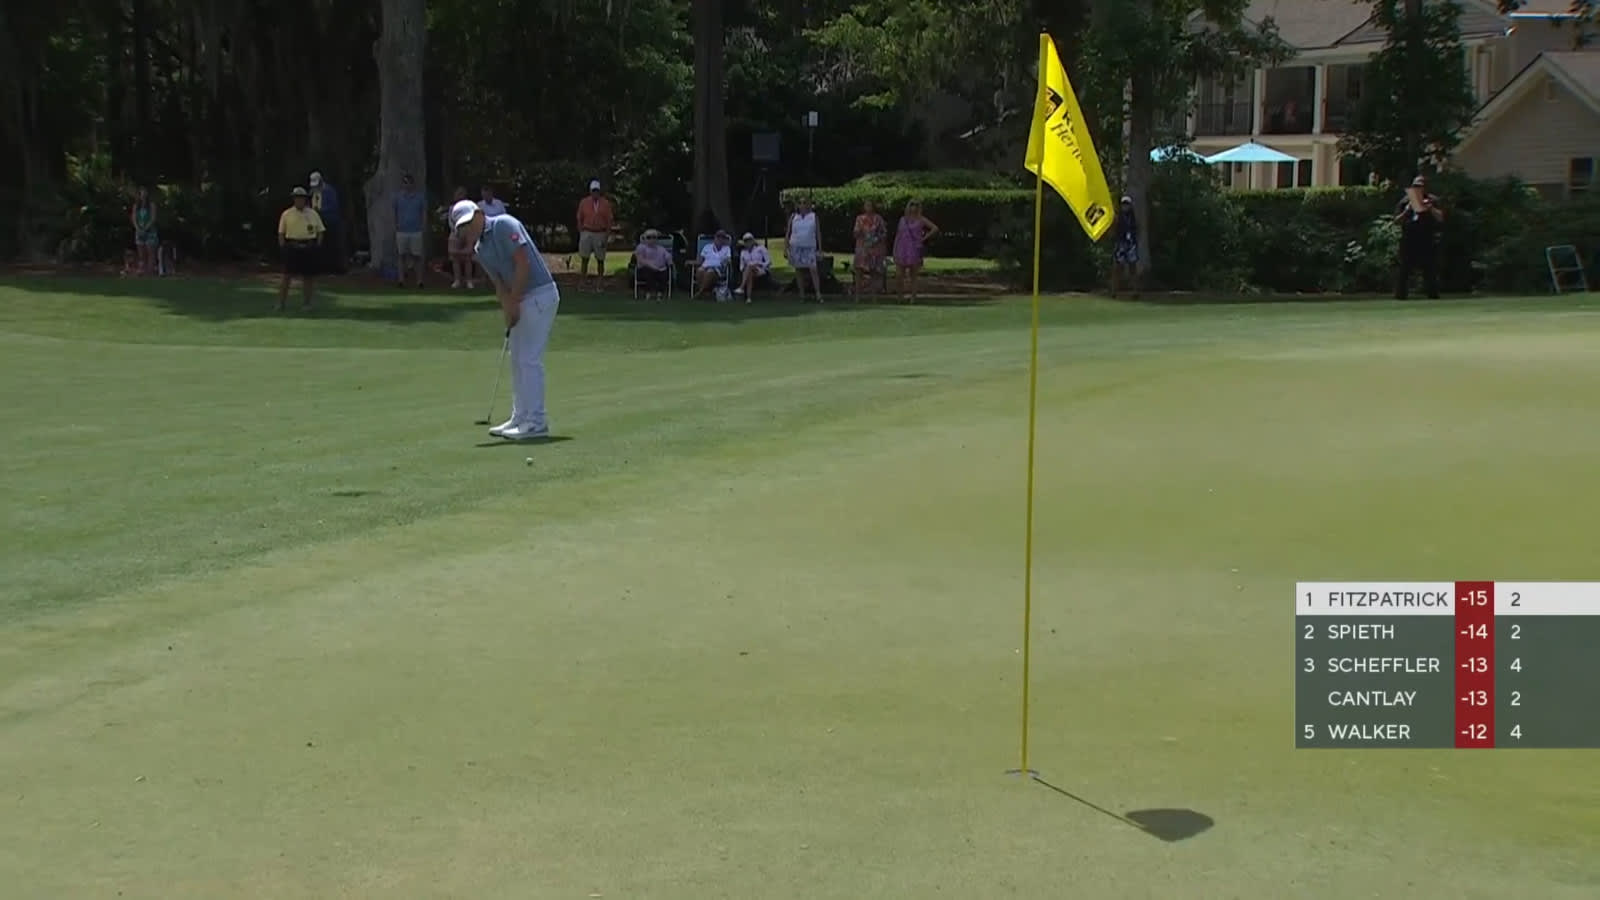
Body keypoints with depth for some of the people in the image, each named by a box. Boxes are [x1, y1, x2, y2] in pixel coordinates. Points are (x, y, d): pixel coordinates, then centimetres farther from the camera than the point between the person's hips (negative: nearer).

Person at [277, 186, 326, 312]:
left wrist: (317, 247, 1)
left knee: (308, 276, 4)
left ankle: (306, 303, 14)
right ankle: (281, 303, 0)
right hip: (292, 248, -2)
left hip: (310, 248, 2)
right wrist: (283, 248, -4)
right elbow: (281, 233, 7)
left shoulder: (313, 214, 11)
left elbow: (320, 231, 12)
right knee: (287, 275, -5)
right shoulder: (287, 214, 6)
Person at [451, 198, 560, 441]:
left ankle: (536, 423, -8)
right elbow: (499, 285, 10)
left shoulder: (504, 225, -12)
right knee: (518, 361, 11)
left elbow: (523, 264, -19)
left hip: (539, 295, -9)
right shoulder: (479, 249, 13)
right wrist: (508, 312, -6)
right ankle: (520, 418, 18)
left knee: (530, 359, -10)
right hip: (521, 300, 9)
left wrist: (513, 301, -16)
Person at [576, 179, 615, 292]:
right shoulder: (584, 202, 4)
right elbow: (580, 219, 8)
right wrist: (581, 234, 1)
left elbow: (609, 221, 1)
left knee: (600, 260, 5)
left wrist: (606, 237, -6)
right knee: (584, 258, -4)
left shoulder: (605, 203, 1)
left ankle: (600, 283, 12)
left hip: (600, 234, 0)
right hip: (587, 233, 0)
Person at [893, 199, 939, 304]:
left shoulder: (921, 219, 4)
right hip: (902, 251, 3)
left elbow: (935, 228, -2)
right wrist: (894, 252, 7)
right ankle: (901, 296, 4)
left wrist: (924, 238, -4)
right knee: (901, 275, -3)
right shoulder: (903, 219, 13)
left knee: (913, 276, 0)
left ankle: (913, 297, 2)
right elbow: (897, 236, 13)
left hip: (915, 251, -3)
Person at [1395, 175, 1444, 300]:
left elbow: (1440, 218, -1)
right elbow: (1397, 220, 5)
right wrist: (1407, 211, -10)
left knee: (1430, 269, 1)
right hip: (1408, 240, 1)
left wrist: (1431, 208, -15)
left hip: (1427, 240, -1)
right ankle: (1400, 294, 1)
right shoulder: (1405, 201, 10)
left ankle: (1433, 294, 6)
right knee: (1404, 270, -1)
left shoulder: (1432, 200, 7)